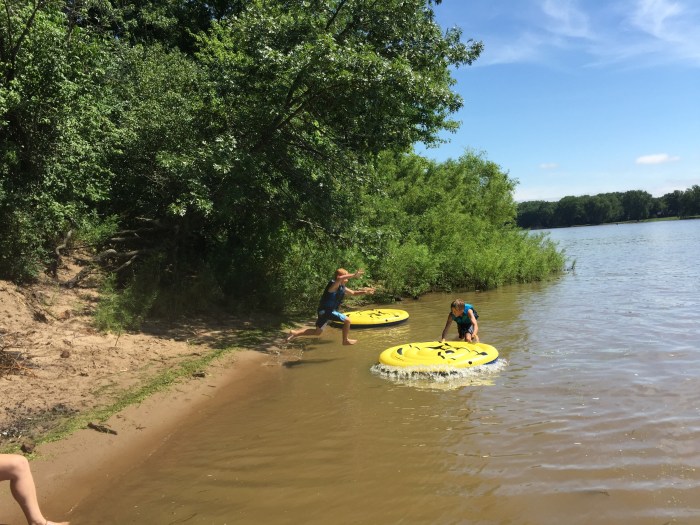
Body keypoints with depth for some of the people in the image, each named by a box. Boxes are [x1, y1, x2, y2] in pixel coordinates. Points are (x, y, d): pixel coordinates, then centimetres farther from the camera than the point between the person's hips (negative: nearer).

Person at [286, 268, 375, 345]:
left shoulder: (342, 288, 10)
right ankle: (345, 340, 8)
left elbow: (353, 293, 21)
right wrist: (353, 275, -44)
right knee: (347, 320, -8)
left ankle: (295, 333, 17)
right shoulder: (333, 284, -18)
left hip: (324, 311, 10)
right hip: (326, 310, -10)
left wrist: (364, 292, 7)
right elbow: (339, 279, -42)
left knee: (317, 332, 18)